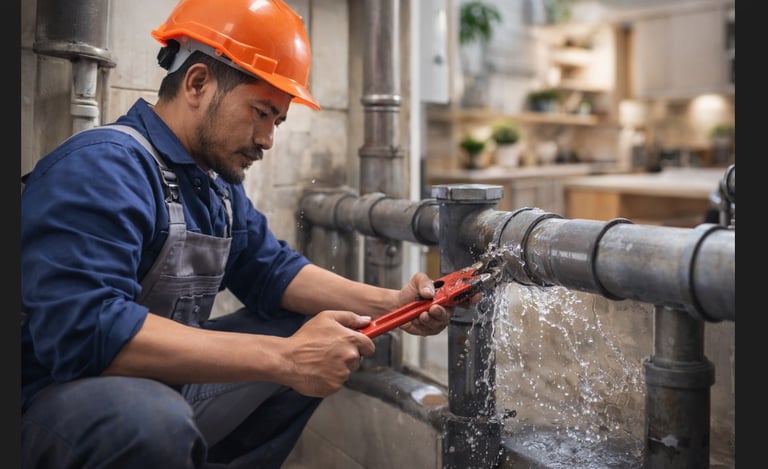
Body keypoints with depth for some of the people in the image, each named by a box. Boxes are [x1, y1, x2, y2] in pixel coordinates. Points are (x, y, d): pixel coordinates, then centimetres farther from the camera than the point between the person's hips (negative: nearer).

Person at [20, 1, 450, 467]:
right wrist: (284, 358, -34)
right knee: (154, 419, -40)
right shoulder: (101, 167, -22)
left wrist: (390, 303, -3)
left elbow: (271, 269, 11)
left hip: (171, 385, 9)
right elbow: (83, 328, -34)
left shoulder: (218, 181, 7)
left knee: (316, 333, 9)